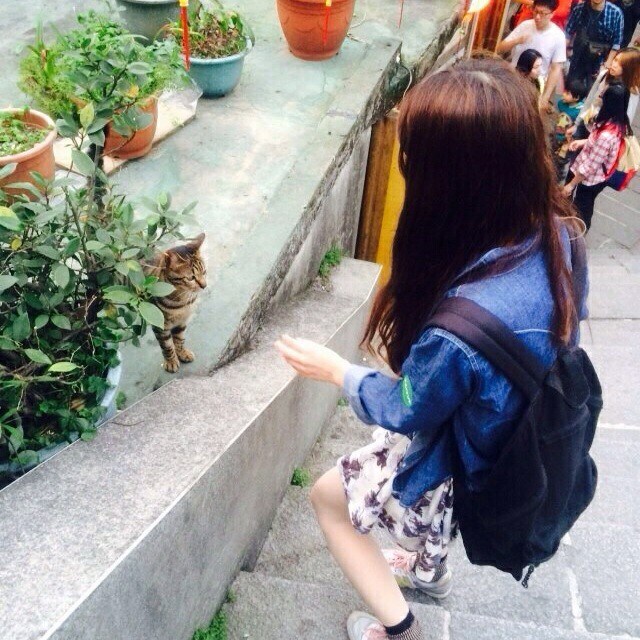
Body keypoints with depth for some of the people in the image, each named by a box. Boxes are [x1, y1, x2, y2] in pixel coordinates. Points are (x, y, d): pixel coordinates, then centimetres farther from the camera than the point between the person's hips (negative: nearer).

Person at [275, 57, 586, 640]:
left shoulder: (458, 329, -44)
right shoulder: (557, 232, -21)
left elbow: (405, 412, -22)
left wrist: (334, 369, -5)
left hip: (469, 480, -7)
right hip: (523, 450, 7)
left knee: (327, 495, 21)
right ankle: (430, 566, 60)